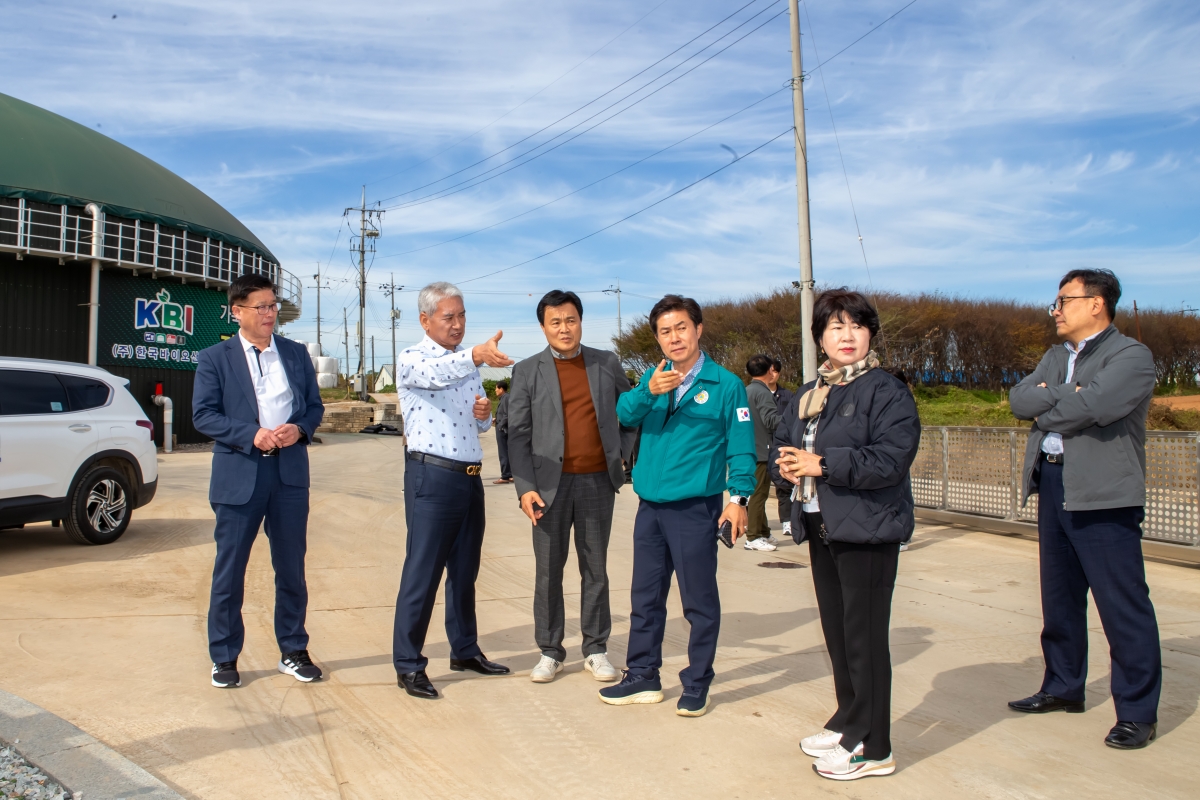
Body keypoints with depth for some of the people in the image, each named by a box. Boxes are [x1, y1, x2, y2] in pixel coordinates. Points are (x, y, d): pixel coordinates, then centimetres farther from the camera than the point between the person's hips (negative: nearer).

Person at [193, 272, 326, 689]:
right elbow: (203, 415, -5)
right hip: (238, 475, -2)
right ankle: (224, 657, 20)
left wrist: (300, 428, -10)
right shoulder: (214, 358, 1)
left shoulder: (296, 354, 10)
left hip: (290, 472, 3)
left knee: (291, 568, 10)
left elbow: (315, 405, 11)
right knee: (229, 569, 5)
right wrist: (251, 435, -18)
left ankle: (293, 651, 24)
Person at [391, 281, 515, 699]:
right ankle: (408, 664, 8)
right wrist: (476, 356, -50)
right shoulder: (412, 360, -6)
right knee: (423, 571, -3)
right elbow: (437, 373, -32)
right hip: (432, 476, -7)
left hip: (470, 476, 7)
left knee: (465, 569, 15)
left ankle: (465, 649, 29)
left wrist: (485, 414, -1)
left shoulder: (468, 363, 15)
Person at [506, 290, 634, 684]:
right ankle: (550, 651, 18)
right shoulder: (527, 371, 1)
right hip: (551, 483, -1)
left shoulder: (606, 364, 6)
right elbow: (519, 434, -2)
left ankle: (596, 650, 21)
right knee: (548, 570, 5)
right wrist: (525, 487, -11)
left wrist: (622, 446, 8)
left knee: (595, 568, 9)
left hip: (598, 481, 1)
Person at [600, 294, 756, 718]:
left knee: (699, 601, 5)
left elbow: (741, 447, -6)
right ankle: (642, 678, 28)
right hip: (649, 506, 5)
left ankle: (696, 686, 20)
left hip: (695, 507, -5)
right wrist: (649, 391, -25)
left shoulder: (725, 384, -5)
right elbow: (624, 413, -7)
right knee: (645, 597, 14)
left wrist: (738, 496, -15)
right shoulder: (654, 377, 8)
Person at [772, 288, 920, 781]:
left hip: (867, 531, -7)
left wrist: (822, 464, -20)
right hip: (820, 529, 7)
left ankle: (871, 748, 12)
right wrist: (786, 463, -6)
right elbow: (781, 443, 18)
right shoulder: (807, 395, 14)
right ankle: (848, 723, 32)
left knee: (864, 636, -1)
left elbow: (891, 458, -20)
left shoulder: (886, 391, -9)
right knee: (835, 631, 16)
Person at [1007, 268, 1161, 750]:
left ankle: (1137, 712, 10)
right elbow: (1019, 399, 3)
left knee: (1123, 606, -2)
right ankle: (1064, 687, 31)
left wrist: (1044, 407, -6)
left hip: (1104, 497, -8)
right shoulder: (1056, 358, 18)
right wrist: (1065, 393, -13)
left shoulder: (1131, 356, -7)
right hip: (1054, 488, 8)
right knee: (1059, 599, 17)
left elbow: (1093, 407, -24)